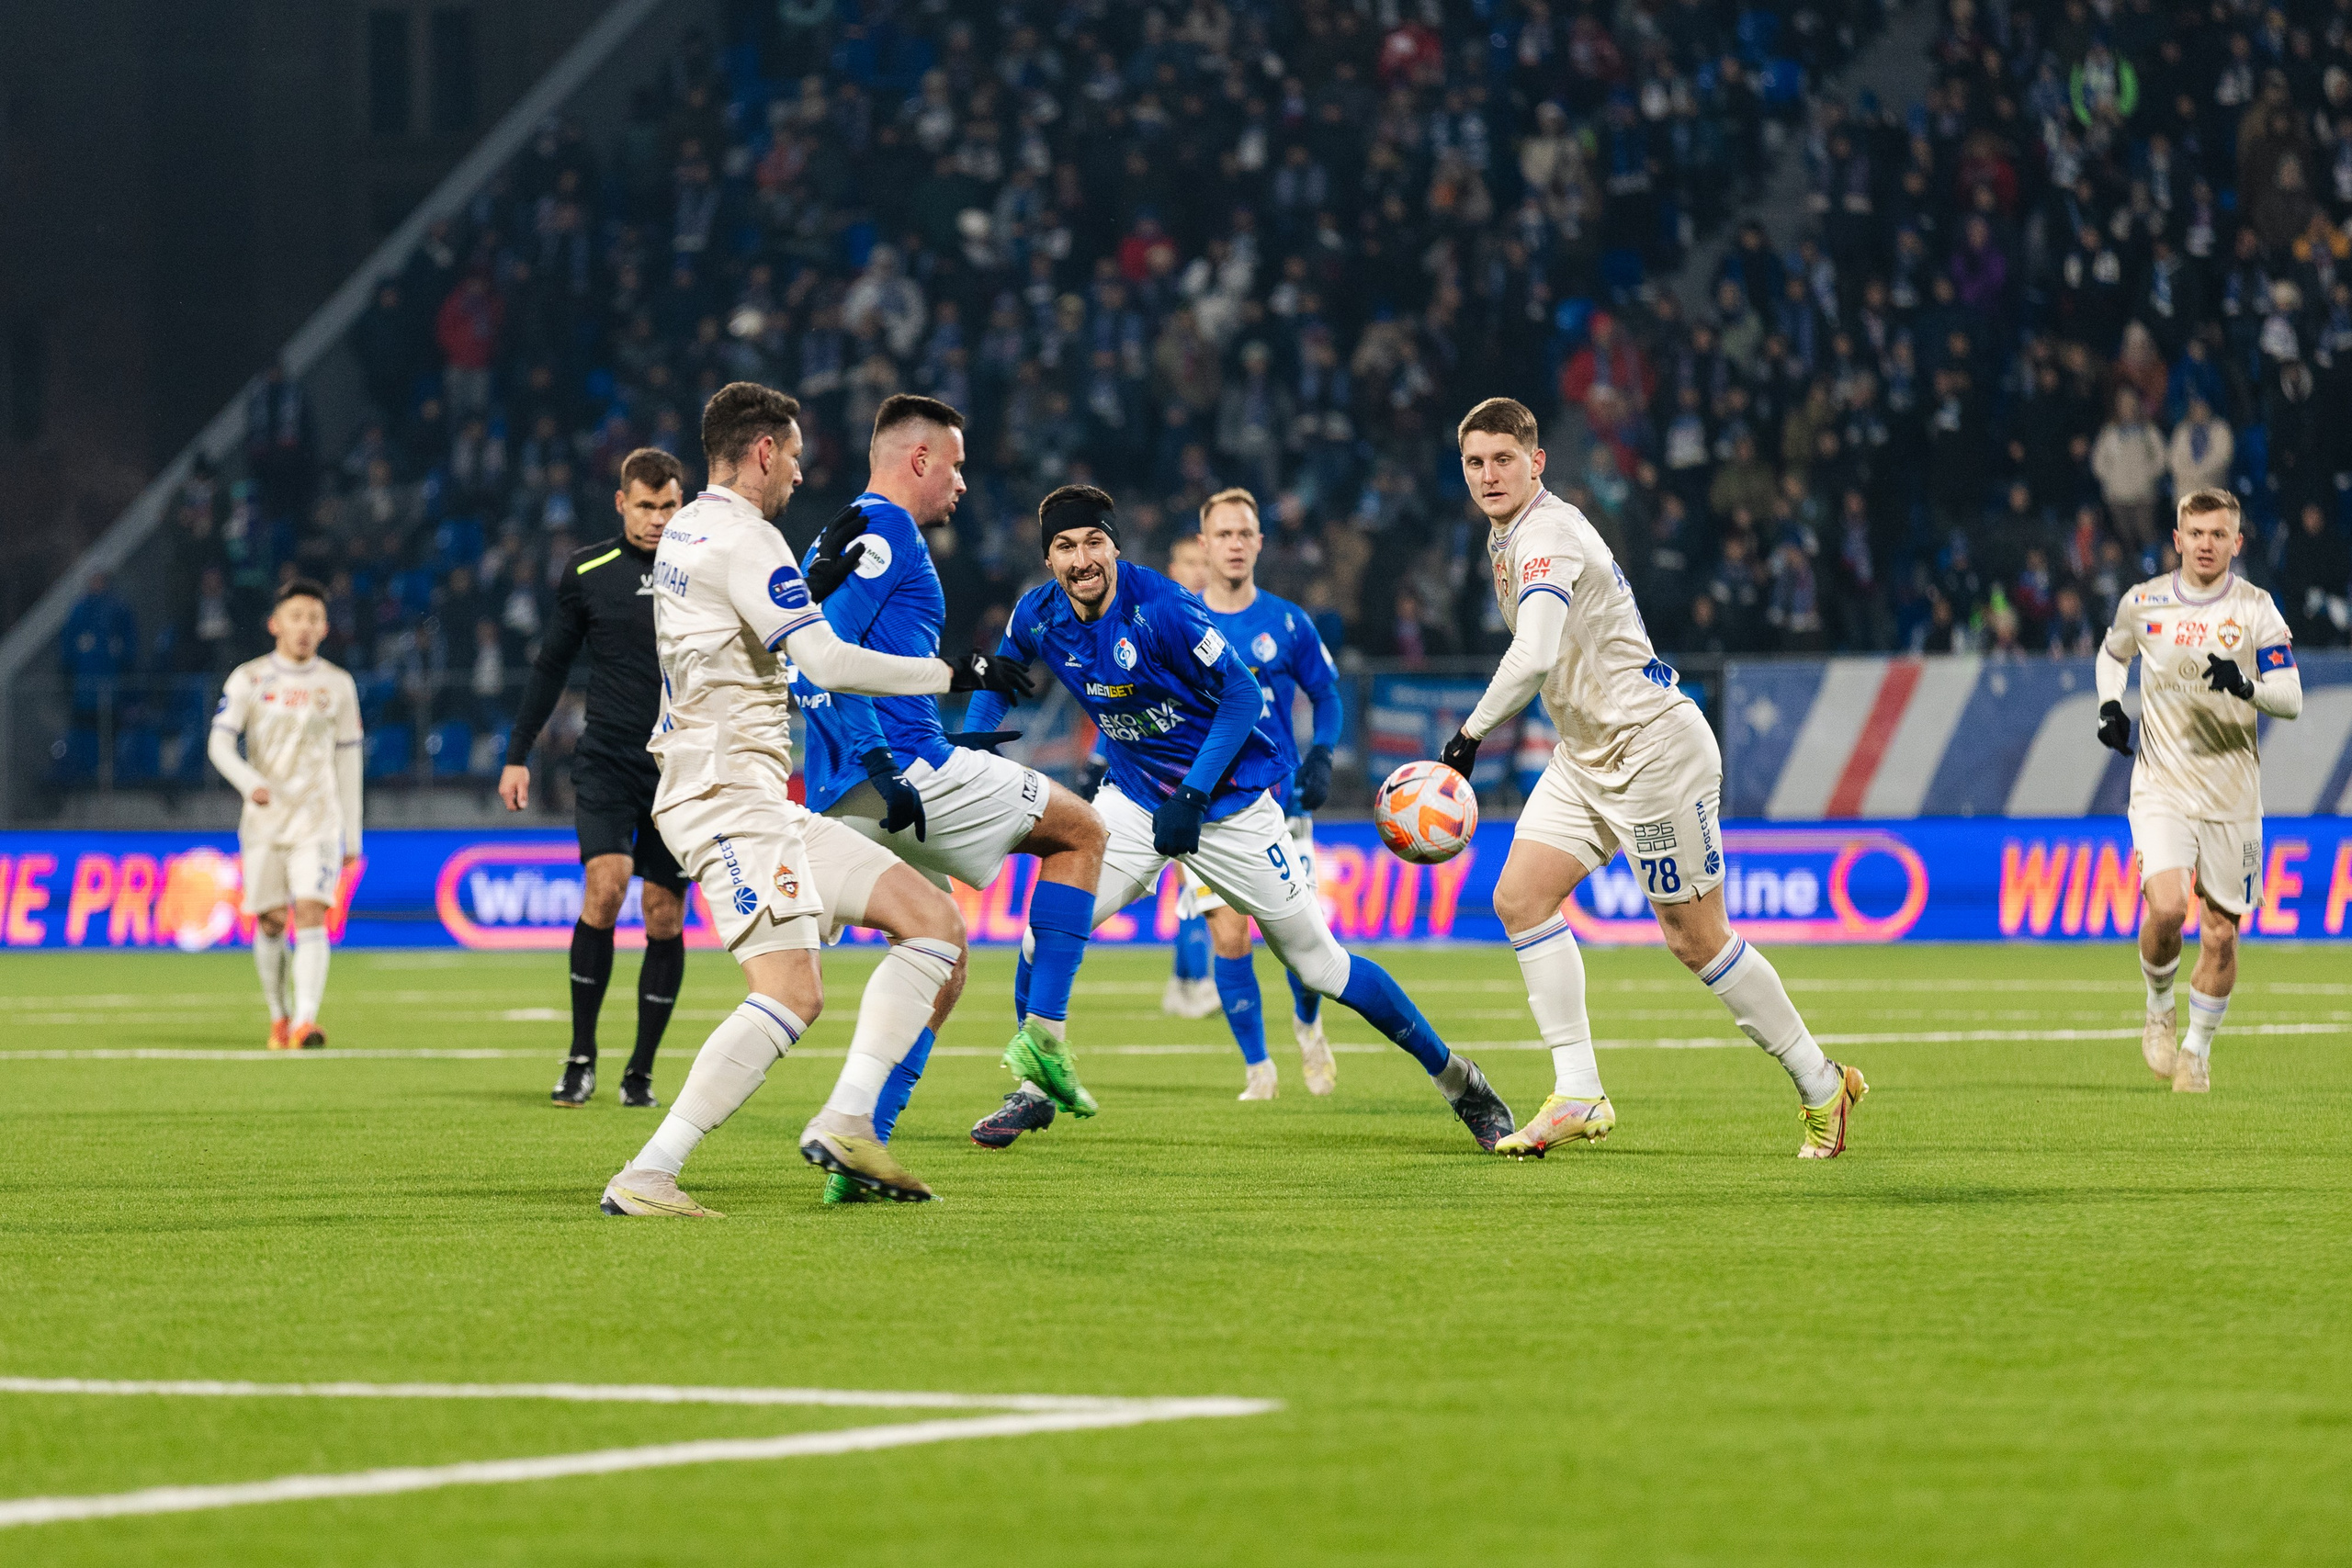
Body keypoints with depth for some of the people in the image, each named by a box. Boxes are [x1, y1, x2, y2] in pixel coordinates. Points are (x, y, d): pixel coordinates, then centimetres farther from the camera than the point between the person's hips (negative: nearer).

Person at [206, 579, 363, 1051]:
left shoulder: (337, 684, 7)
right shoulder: (248, 679, 2)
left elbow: (348, 761, 11)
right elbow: (219, 743, -6)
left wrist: (352, 835, 10)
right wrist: (250, 782, -26)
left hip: (317, 819, 0)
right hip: (263, 818, 0)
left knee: (311, 914, -16)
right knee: (270, 922, 4)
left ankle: (305, 1021, -26)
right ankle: (279, 1017, 24)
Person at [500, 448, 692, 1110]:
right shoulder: (587, 572, 3)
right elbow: (551, 665, 10)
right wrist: (518, 755, 7)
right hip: (606, 759, -1)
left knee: (664, 916, 1)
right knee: (605, 883, -20)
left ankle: (642, 1071, 14)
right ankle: (581, 1057, -8)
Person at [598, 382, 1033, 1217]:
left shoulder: (687, 530, 18)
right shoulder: (742, 538, -13)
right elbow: (828, 660, -22)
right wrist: (956, 673, -15)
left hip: (765, 802, 11)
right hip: (732, 795, -11)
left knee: (936, 925, 4)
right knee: (790, 996, -21)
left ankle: (845, 1123, -6)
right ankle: (646, 1177, -23)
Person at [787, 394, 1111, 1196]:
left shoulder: (844, 538, 22)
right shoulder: (886, 531, -8)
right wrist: (884, 767, -24)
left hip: (843, 799, 9)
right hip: (910, 769, -9)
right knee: (1082, 832, 8)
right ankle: (1044, 1034, 0)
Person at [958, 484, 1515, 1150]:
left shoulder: (1160, 608, -26)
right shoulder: (1037, 617, -9)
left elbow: (1242, 696, -20)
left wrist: (1190, 798, -24)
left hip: (1228, 799, -5)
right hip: (1135, 797, 5)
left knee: (1320, 964, 0)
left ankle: (1458, 1079, 14)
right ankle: (1034, 1088, 6)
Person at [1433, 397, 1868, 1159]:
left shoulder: (1546, 537, -21)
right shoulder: (1508, 534, 11)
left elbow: (1533, 659, -35)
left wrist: (1470, 732, -30)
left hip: (1653, 746, -10)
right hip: (1587, 755, 10)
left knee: (1695, 938, -4)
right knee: (1520, 897, -5)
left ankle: (1820, 1084, 10)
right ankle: (1578, 1095, -5)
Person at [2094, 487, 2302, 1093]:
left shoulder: (2256, 609, -3)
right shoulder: (2143, 603, 2)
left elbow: (2291, 698, -7)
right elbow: (2112, 654, 24)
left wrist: (2247, 686, -28)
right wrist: (2109, 707, 4)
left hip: (2232, 791, 0)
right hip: (2162, 786, 0)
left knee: (2220, 933, 4)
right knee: (2166, 910, -21)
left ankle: (2198, 1049, 25)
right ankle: (2159, 1013, 7)